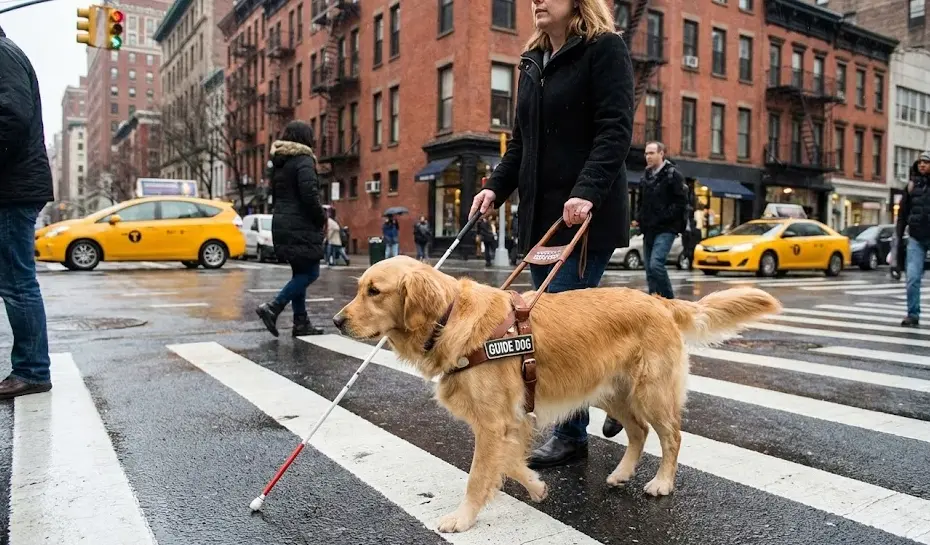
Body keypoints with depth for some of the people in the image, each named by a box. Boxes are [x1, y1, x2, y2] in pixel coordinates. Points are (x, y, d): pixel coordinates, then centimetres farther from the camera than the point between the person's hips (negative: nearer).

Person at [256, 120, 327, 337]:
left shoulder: (278, 162, 16)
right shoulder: (303, 160, -11)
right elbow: (309, 195, -21)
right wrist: (322, 218, -7)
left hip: (281, 224, 9)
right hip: (301, 226, -9)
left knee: (300, 273, 13)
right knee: (310, 272, -3)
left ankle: (301, 323, 13)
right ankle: (273, 308, -12)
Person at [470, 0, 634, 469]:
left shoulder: (605, 48, -2)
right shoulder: (532, 62, 19)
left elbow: (615, 130, -13)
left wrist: (586, 192, -26)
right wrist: (496, 188, 6)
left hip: (586, 215, -7)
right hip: (540, 213, 8)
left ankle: (571, 435, 9)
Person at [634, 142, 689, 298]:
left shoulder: (673, 174, -4)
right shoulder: (646, 176, 17)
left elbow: (681, 203, -10)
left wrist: (663, 218, -15)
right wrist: (639, 217, 11)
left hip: (666, 229, -7)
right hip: (648, 229, 7)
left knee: (656, 264, -21)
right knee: (649, 268, 6)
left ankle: (669, 300, -9)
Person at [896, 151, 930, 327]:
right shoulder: (912, 185, 7)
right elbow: (902, 213, 10)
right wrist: (898, 236, 6)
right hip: (916, 239, 2)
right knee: (913, 277, -4)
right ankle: (913, 315, 2)